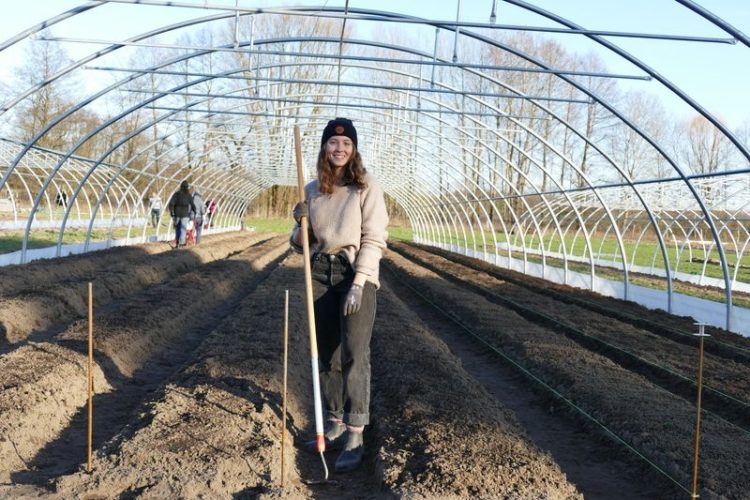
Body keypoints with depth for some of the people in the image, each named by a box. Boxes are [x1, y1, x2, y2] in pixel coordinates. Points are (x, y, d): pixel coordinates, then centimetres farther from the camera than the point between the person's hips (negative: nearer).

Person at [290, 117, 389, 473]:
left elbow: (374, 239, -9)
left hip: (357, 274, -5)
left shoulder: (366, 187, -3)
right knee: (326, 354, 10)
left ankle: (354, 437, -1)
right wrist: (300, 223, -7)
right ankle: (335, 426, 22)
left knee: (354, 355, -8)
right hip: (320, 274, 5)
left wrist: (357, 284, -18)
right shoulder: (312, 190, 10)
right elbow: (301, 244, 16)